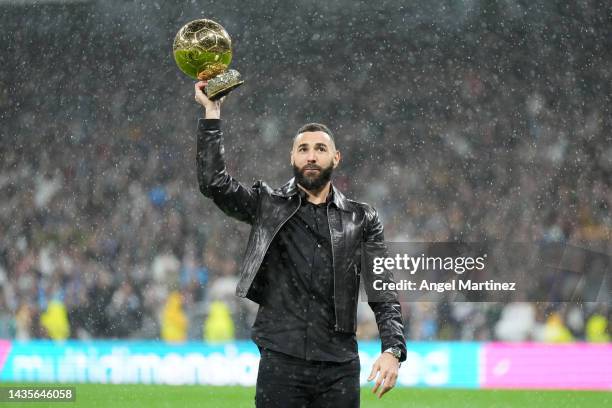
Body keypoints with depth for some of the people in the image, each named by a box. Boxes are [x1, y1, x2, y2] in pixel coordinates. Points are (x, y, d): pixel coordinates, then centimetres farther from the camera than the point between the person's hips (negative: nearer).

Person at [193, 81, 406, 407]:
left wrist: (392, 349, -7)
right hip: (281, 362, -1)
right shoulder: (269, 206, 9)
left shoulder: (361, 220, 11)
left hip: (339, 367, 1)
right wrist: (211, 113, -6)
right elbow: (213, 182, -5)